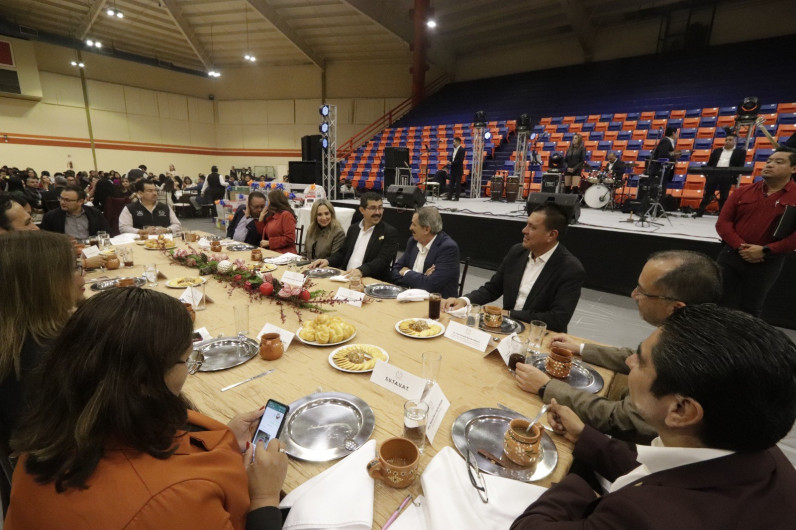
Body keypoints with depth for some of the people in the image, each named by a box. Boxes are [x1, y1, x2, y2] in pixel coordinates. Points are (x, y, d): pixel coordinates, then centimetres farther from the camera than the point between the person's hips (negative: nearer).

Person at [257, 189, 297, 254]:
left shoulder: (286, 215, -6)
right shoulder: (271, 216, 19)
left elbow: (290, 239, -15)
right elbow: (262, 235, 25)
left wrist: (269, 242, -12)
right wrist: (261, 219, 14)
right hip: (271, 252, 8)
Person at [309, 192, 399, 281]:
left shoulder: (390, 232, -3)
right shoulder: (353, 228, 16)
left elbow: (383, 260, -15)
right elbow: (343, 252, 21)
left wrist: (361, 270, -32)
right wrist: (327, 261, 1)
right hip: (346, 276, 6)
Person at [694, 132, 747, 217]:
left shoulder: (740, 152, 9)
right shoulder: (717, 150, 18)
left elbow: (741, 166, 2)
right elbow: (710, 163, 15)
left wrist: (735, 176, -11)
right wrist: (706, 173, 2)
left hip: (727, 176, -2)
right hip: (713, 174, 2)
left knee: (724, 196, 1)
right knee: (707, 193, 1)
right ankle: (700, 212, 3)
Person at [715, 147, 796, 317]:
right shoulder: (742, 192, 6)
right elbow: (723, 222, -1)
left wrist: (765, 251, -18)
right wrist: (740, 246, -14)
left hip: (767, 263, -2)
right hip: (730, 256, 2)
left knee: (750, 309, 11)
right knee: (722, 305, 10)